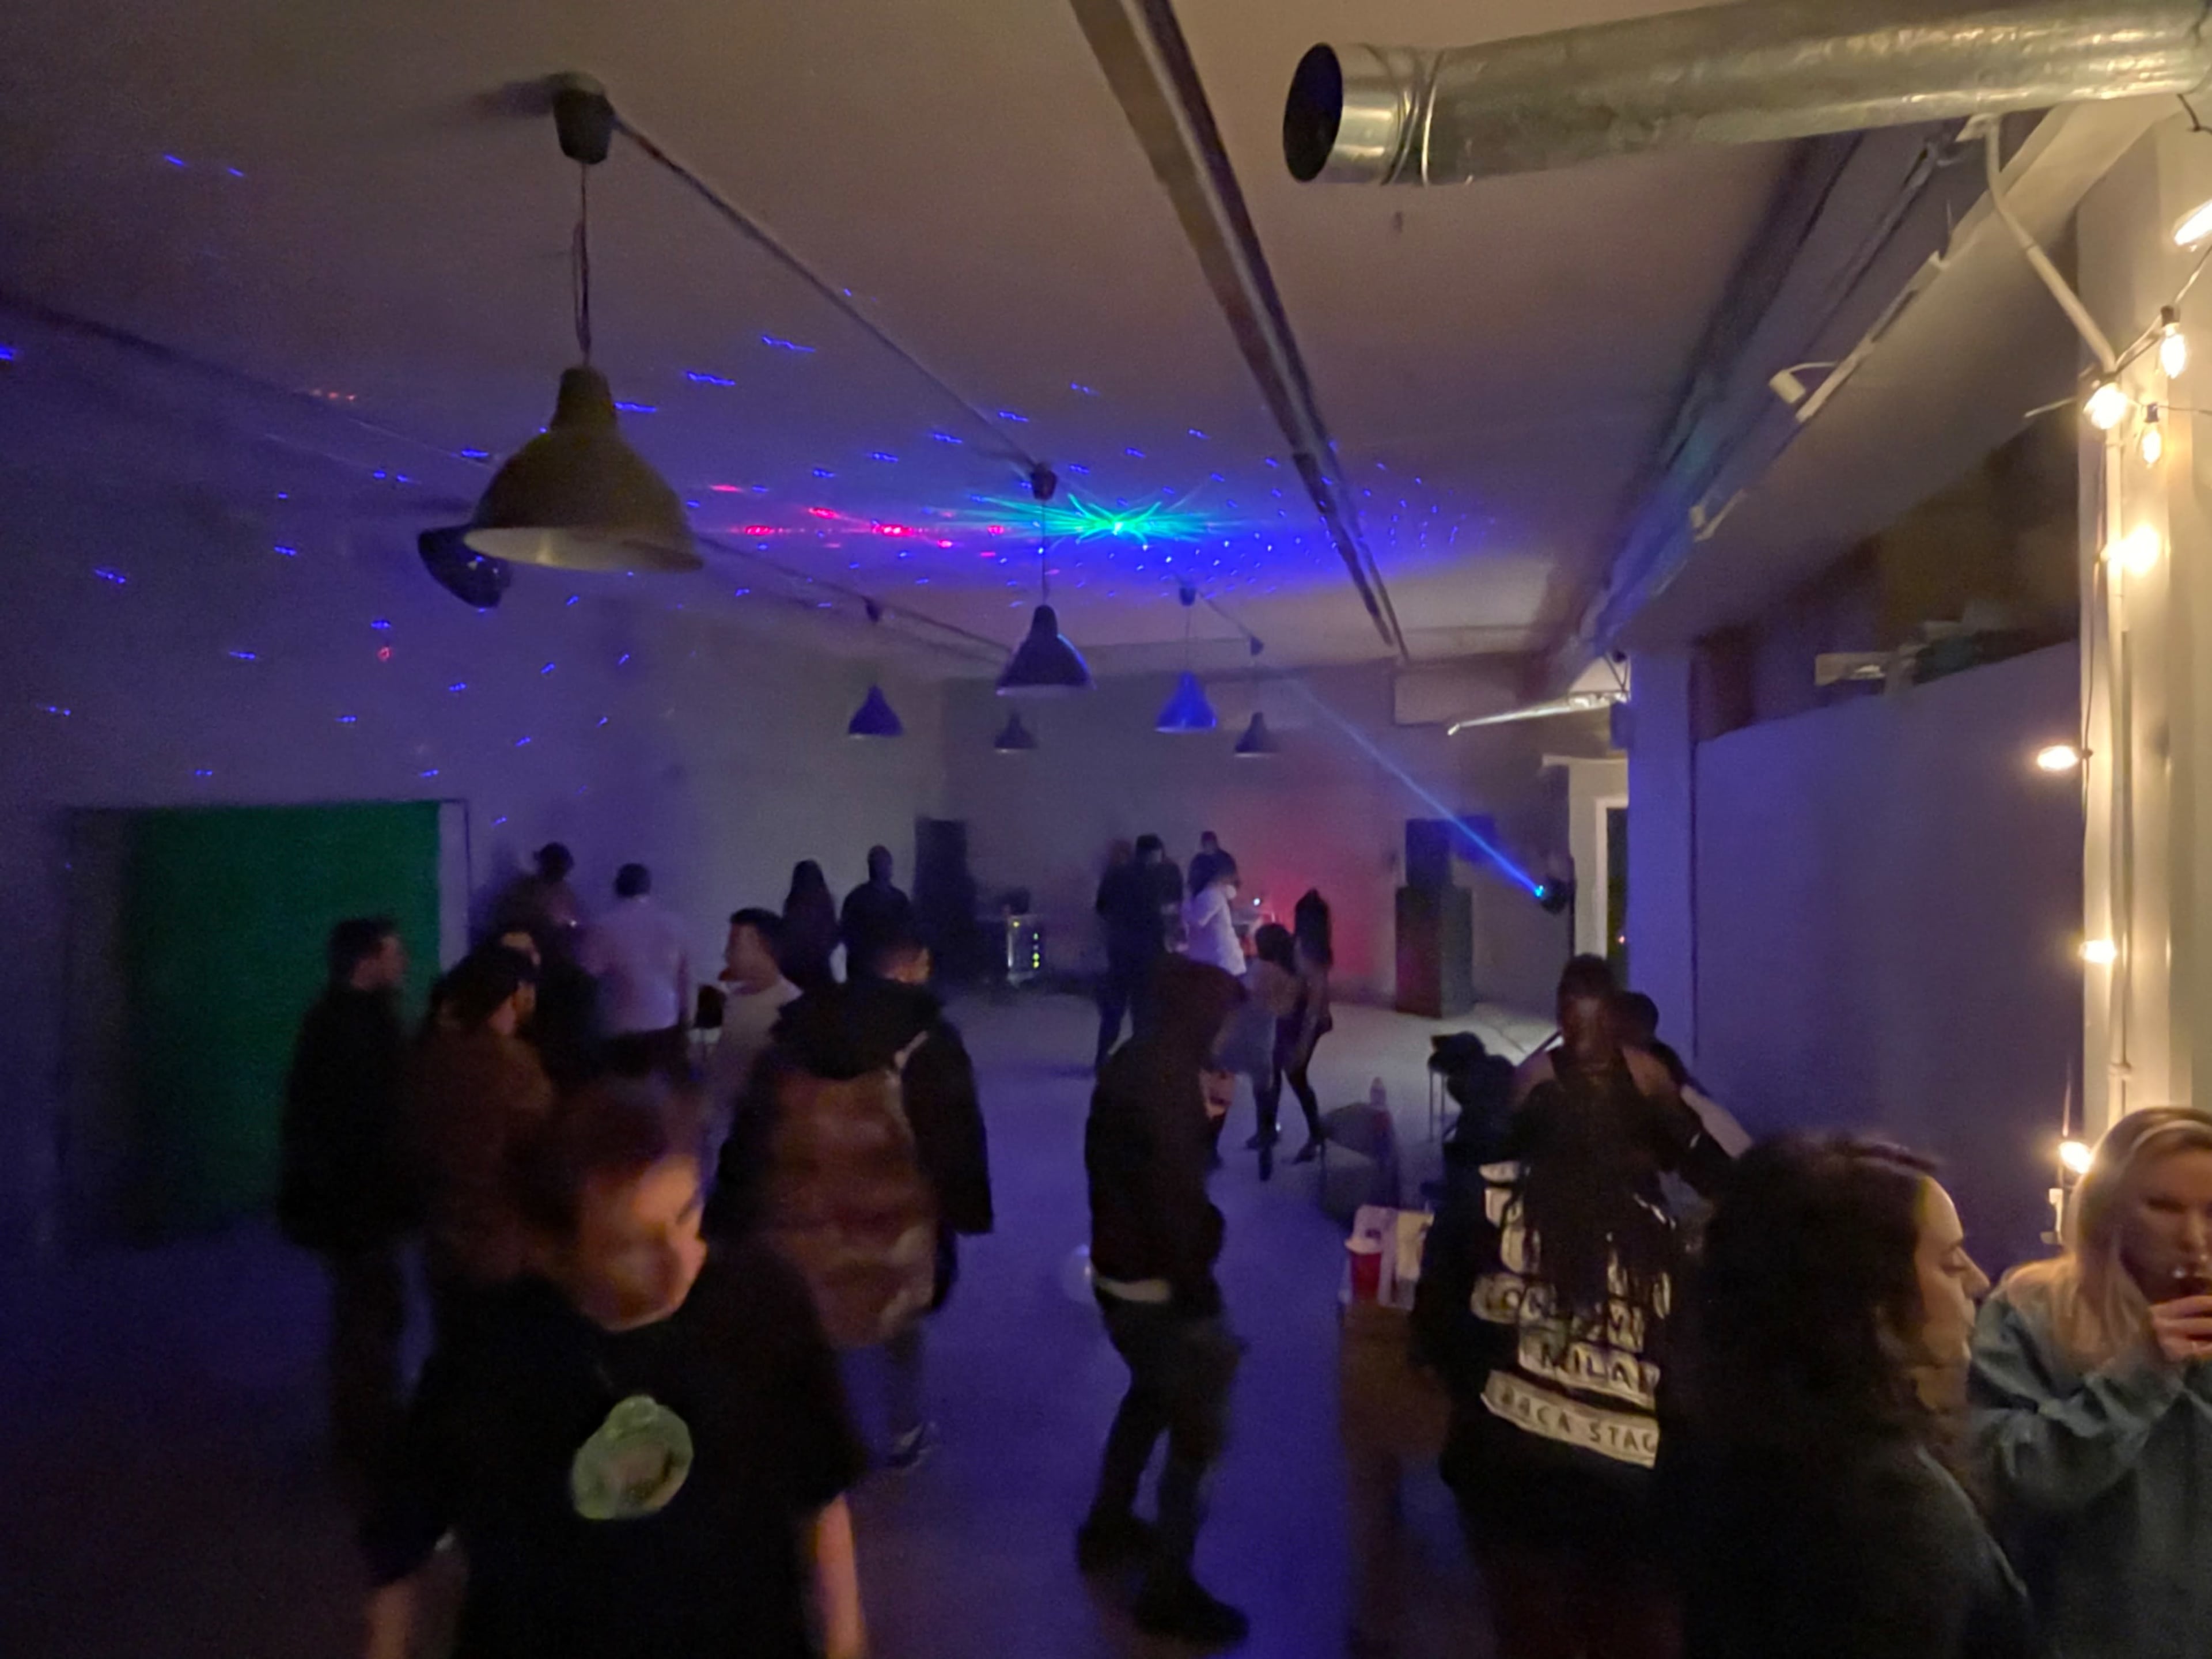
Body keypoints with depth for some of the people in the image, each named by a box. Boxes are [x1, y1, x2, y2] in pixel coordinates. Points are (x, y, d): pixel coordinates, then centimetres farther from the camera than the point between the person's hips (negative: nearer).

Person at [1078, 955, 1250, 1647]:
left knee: (1153, 1393, 28)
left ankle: (1108, 1526, 44)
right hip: (1155, 1283, -10)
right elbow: (1174, 1200, -25)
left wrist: (1210, 1111, -3)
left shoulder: (1138, 1062, 5)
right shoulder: (1165, 1082, -26)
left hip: (1121, 1270, 10)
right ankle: (1169, 1588, 18)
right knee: (1199, 1424, 5)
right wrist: (1201, 1304, -18)